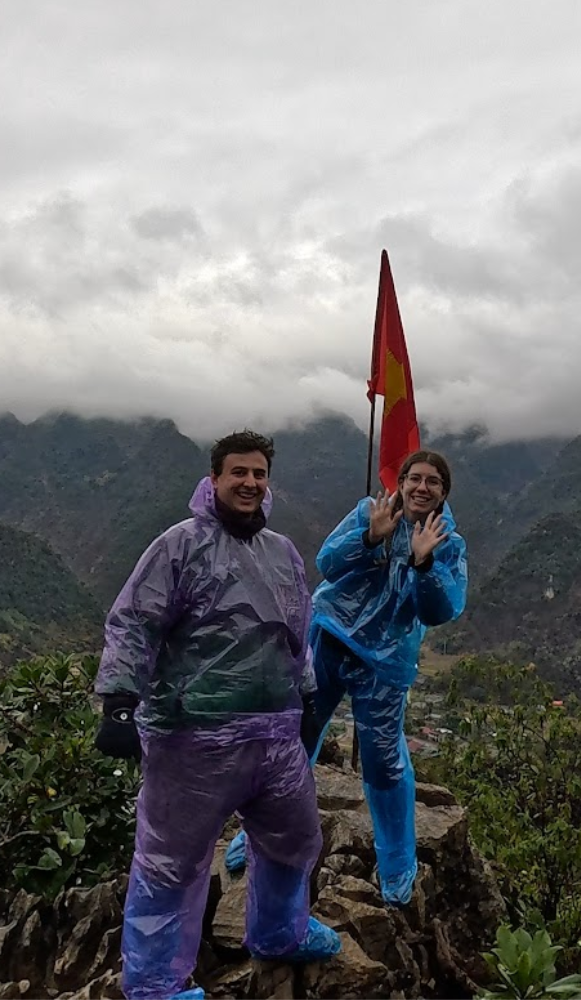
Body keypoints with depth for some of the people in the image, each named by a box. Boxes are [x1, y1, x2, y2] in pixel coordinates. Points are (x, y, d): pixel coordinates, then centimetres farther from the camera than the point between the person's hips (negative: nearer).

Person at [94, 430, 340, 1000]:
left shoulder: (283, 552, 12)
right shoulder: (182, 544, -8)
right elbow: (131, 626, -13)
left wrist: (306, 697, 24)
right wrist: (120, 702, -23)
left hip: (276, 734, 7)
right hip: (195, 738, -7)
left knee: (293, 841, 24)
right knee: (170, 863, 7)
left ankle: (278, 934, 50)